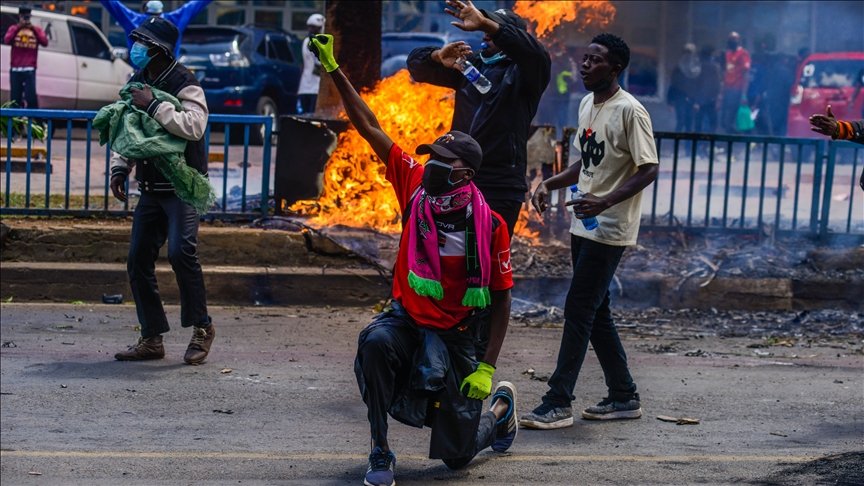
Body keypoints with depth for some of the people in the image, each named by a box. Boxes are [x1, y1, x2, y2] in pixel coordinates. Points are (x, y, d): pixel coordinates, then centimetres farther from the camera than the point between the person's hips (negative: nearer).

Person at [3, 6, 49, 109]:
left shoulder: (36, 29, 10)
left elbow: (45, 42, -4)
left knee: (31, 96, -11)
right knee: (15, 97, 2)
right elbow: (6, 40, -5)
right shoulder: (13, 28, 11)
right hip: (15, 69, 1)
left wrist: (34, 29, -9)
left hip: (29, 69, -1)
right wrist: (18, 28, -10)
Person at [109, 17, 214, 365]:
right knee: (138, 260, 4)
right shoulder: (137, 82, 11)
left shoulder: (184, 84, -12)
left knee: (181, 251, -21)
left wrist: (154, 105, -26)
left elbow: (194, 126, -29)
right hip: (150, 188, 8)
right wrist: (119, 168, 6)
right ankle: (152, 339, 14)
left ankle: (201, 328, -3)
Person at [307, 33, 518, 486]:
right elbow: (369, 127, -10)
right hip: (406, 319, 2)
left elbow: (501, 298, -11)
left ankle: (500, 404, 41)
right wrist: (334, 70, -15)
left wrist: (487, 368, -15)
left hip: (457, 337, -2)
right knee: (375, 342, -36)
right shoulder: (414, 185, -10)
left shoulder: (490, 226, -18)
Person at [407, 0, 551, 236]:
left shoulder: (522, 73, 0)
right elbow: (416, 62, 14)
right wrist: (438, 56, -11)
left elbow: (537, 54, -23)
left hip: (501, 188, -5)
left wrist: (485, 22, -32)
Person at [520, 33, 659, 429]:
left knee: (578, 310, -9)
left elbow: (648, 170, -17)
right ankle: (624, 397, 22)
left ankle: (558, 403, -5)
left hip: (609, 230, -9)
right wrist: (550, 184, 7)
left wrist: (605, 202, -28)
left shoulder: (630, 111, -14)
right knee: (596, 312, 12)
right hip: (584, 225, 9)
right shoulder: (587, 105, 13)